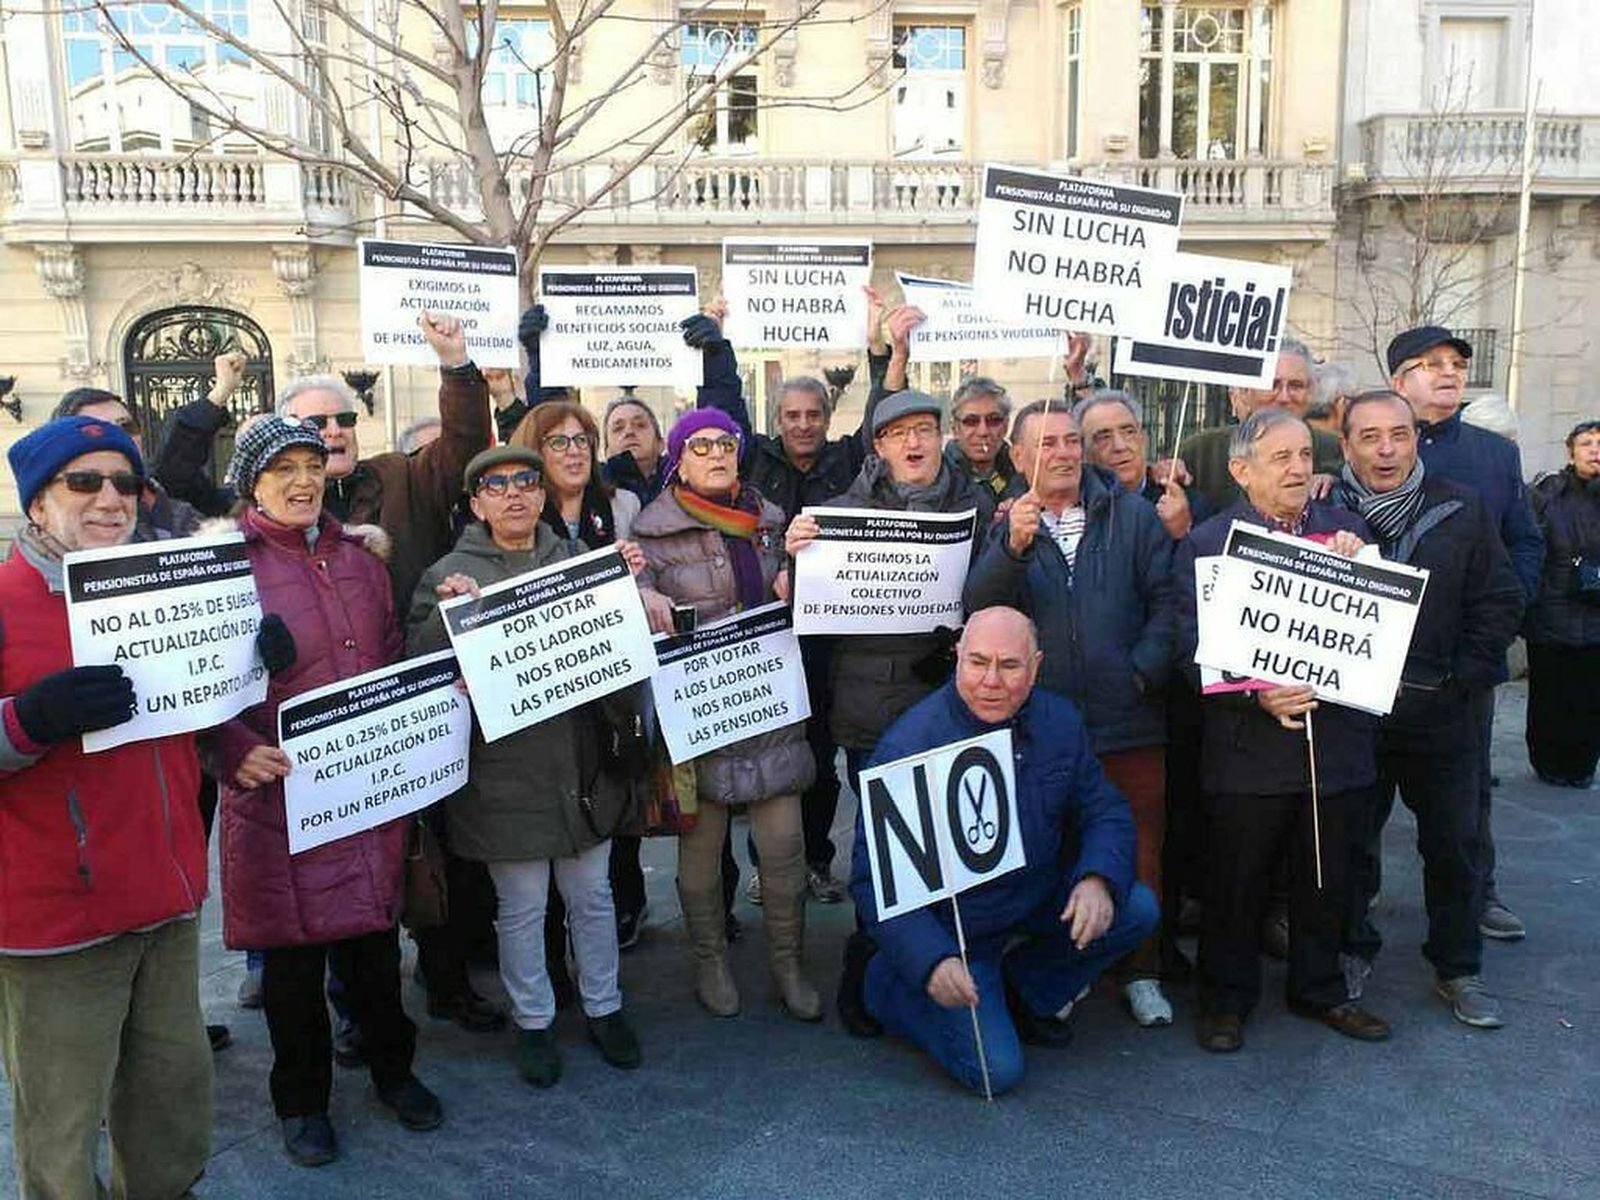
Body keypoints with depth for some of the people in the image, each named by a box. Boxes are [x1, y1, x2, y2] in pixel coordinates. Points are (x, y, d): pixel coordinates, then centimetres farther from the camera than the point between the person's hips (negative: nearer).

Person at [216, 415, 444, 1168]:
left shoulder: (360, 563, 11)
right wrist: (236, 751, -25)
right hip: (280, 791, -4)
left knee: (374, 937, 14)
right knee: (294, 950, 9)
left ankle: (391, 1068, 36)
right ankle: (302, 1098, 30)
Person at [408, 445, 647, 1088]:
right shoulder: (451, 574, -2)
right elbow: (416, 660, -10)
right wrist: (452, 608, -26)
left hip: (583, 762, 3)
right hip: (505, 766, -3)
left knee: (592, 894, 15)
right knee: (521, 905, 9)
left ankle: (603, 1007, 34)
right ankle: (533, 1022, 29)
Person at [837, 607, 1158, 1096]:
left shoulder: (1059, 720, -6)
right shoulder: (909, 746, -25)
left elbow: (1105, 812, 1)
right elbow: (875, 879, -23)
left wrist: (1098, 880, -21)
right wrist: (932, 962, -37)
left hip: (1037, 898, 6)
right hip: (952, 928, -6)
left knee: (1137, 909, -14)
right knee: (997, 1070, -14)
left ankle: (1024, 992, 11)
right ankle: (875, 978, 10)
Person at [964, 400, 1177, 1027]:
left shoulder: (1132, 514, 5)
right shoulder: (1006, 524, 6)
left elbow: (1166, 598, 1)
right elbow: (977, 606, -9)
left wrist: (1145, 670, -10)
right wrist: (1014, 546, -25)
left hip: (1131, 722, 0)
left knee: (1139, 849, 7)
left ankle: (1141, 971, 24)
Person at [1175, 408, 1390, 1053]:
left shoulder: (1345, 529, 9)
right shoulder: (1207, 542, -3)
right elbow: (1194, 644, -9)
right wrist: (1257, 693, -22)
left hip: (1337, 738, 4)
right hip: (1249, 745, -4)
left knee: (1327, 878, 17)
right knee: (1237, 880, 7)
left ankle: (1319, 988, 37)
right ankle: (1226, 998, 26)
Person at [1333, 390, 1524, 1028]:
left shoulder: (1461, 510, 0)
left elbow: (1501, 602, 4)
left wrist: (1464, 680, -2)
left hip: (1441, 712, 2)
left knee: (1453, 846, 11)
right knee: (1351, 840, 12)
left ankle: (1457, 968, 27)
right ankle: (1352, 951, 30)